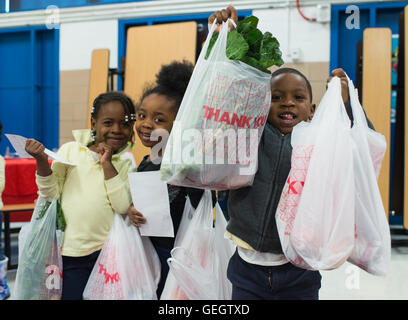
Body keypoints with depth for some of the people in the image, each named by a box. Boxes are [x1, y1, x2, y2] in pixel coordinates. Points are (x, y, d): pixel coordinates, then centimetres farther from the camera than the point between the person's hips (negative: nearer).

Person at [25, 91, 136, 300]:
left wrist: (107, 164, -15)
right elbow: (51, 193, 2)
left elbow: (123, 206, -12)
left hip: (107, 251, 1)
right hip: (71, 251, 0)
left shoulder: (125, 164, 1)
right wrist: (42, 161, -14)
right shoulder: (71, 150, 1)